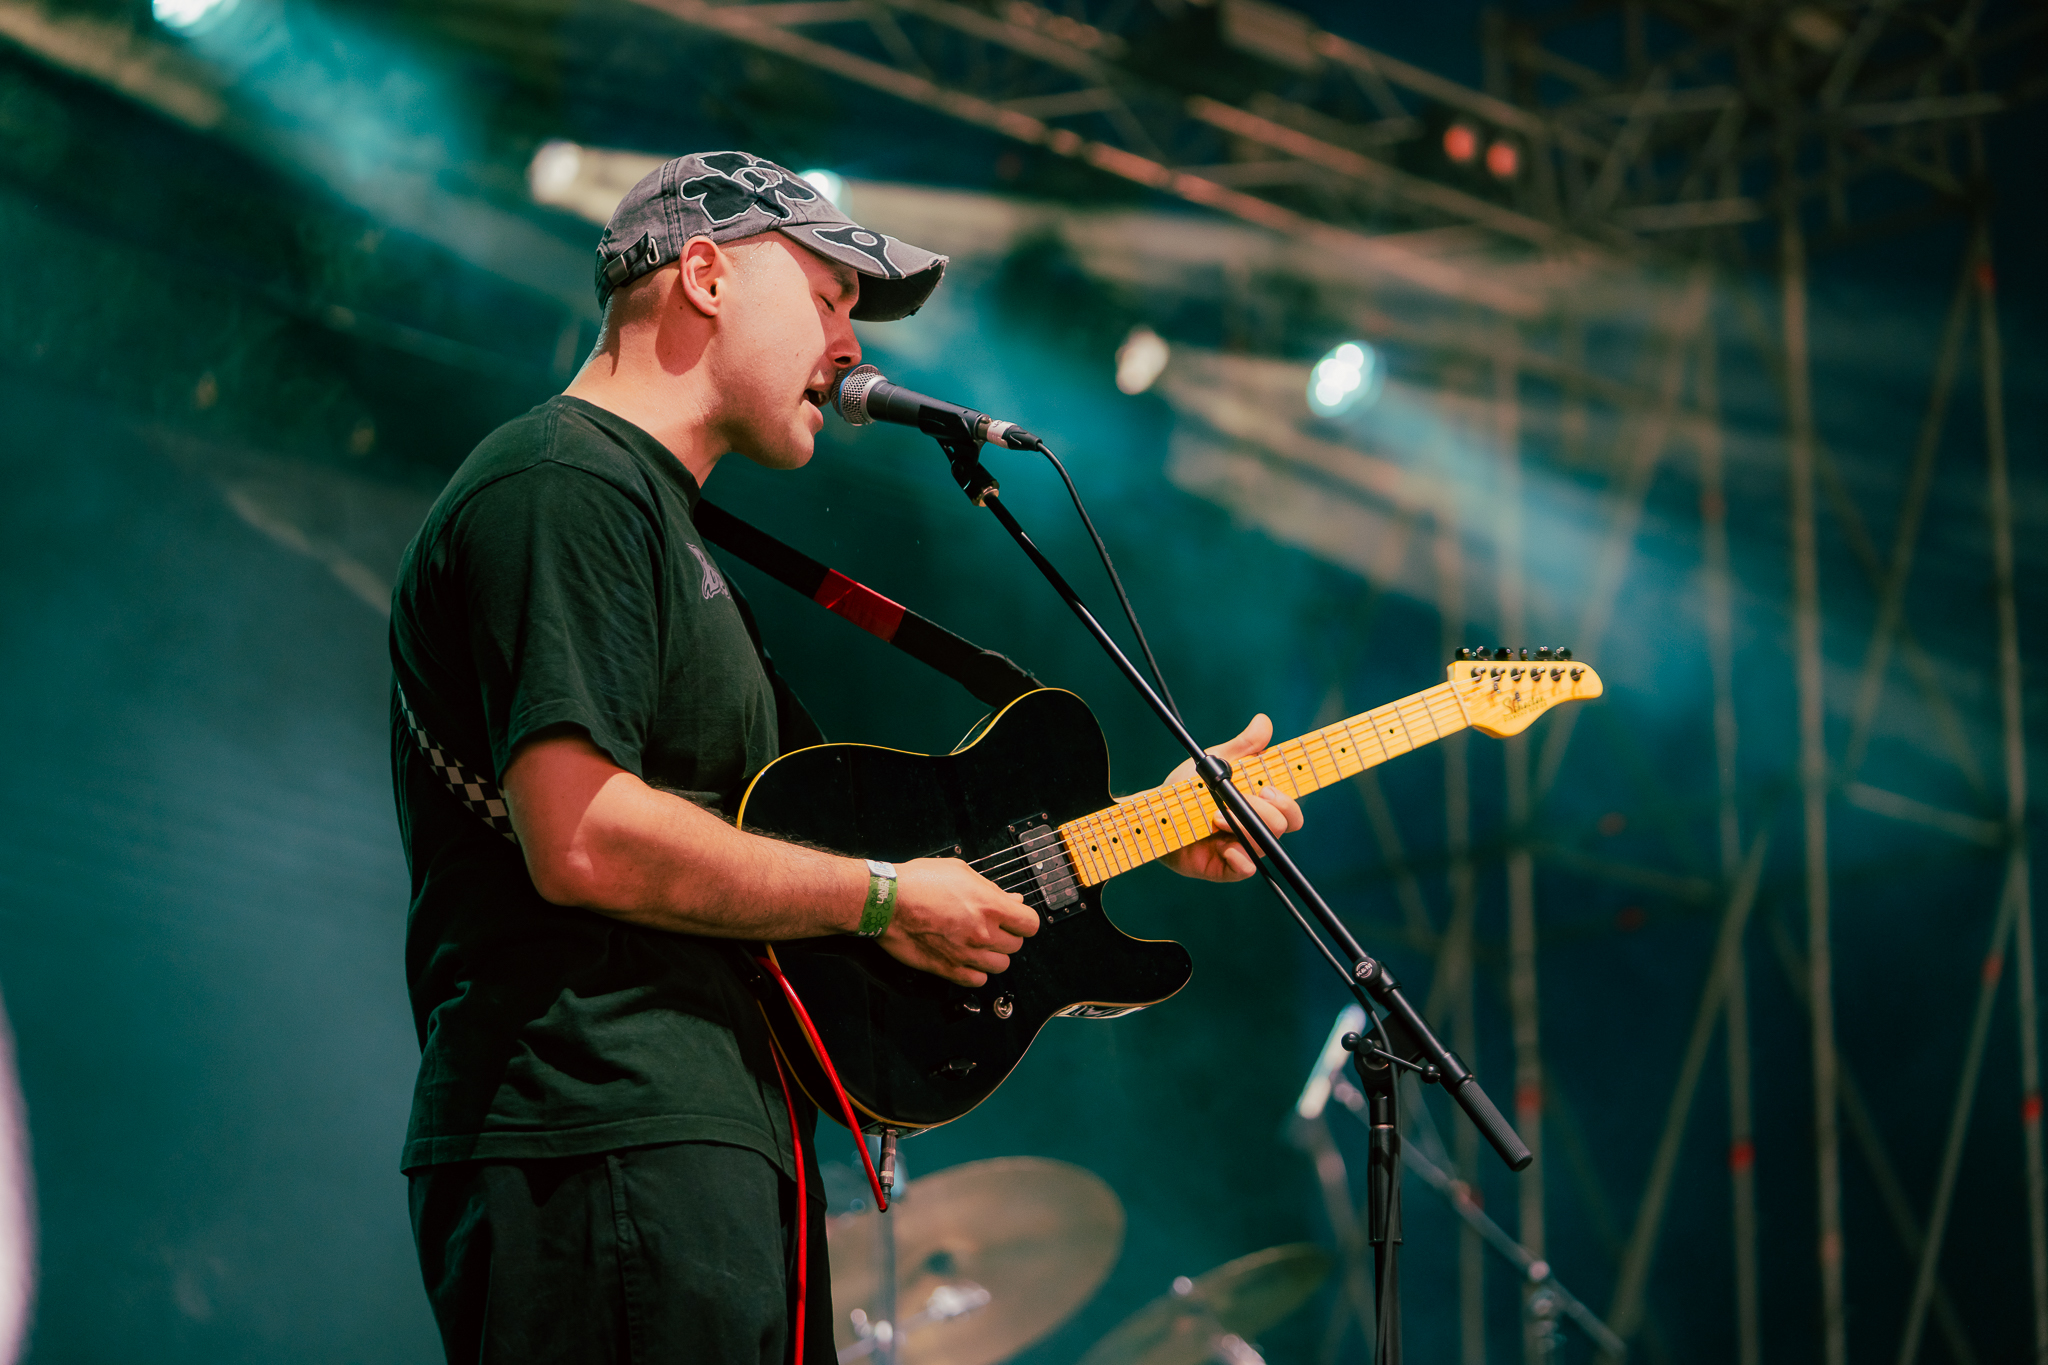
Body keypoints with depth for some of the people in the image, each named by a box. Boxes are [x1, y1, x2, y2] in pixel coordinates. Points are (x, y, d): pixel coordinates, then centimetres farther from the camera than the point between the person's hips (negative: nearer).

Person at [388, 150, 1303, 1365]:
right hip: (601, 1147, -11)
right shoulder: (566, 489, -9)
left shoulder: (659, 520, 25)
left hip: (722, 1153, 11)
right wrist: (882, 898, -10)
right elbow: (586, 843, -21)